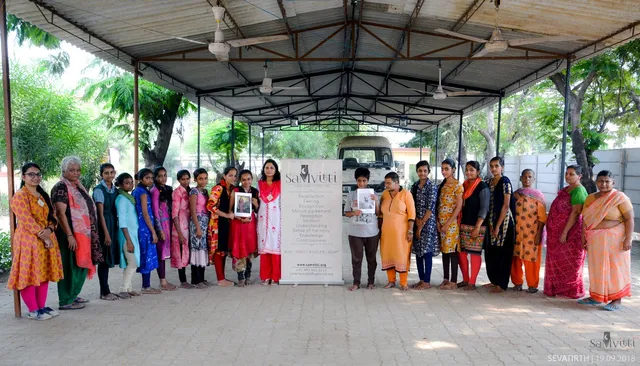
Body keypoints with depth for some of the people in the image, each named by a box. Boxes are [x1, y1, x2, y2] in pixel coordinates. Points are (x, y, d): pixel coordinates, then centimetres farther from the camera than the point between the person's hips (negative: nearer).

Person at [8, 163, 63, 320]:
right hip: (28, 241, -7)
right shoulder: (20, 196, -9)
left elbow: (52, 216, 10)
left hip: (46, 239, 8)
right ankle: (33, 310, 5)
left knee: (44, 274, 10)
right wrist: (43, 236, -18)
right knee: (29, 275, -2)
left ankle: (42, 306, 19)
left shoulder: (43, 196, 15)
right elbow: (27, 221, -17)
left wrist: (49, 229, -10)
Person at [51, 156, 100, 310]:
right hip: (70, 234, -9)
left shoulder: (78, 186, 15)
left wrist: (89, 233, 16)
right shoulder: (61, 187, -11)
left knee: (81, 265, 15)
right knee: (70, 266, -2)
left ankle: (73, 295, 28)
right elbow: (61, 213, -17)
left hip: (83, 233, 9)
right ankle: (66, 301, 7)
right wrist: (69, 236, -22)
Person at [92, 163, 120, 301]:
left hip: (113, 226, 7)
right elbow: (100, 213, -12)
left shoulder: (115, 190, 11)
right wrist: (106, 233, -14)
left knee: (108, 259, 11)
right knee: (103, 259, -2)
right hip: (103, 227, -7)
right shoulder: (99, 189, -8)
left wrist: (114, 230, 5)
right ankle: (104, 292, 6)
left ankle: (105, 290, 20)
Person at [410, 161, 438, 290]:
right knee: (418, 251, 10)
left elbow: (430, 208, -13)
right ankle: (421, 279, 20)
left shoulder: (432, 187, -9)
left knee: (427, 252, -1)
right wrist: (417, 220, -9)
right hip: (416, 223, 6)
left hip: (428, 223, -6)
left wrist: (422, 225, -11)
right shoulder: (414, 186, 9)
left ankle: (427, 282, 7)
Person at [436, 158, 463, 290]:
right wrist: (438, 221, 2)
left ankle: (453, 281, 4)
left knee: (452, 251, -3)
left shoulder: (457, 185, -8)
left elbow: (459, 207, -12)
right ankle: (446, 278, 19)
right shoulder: (442, 185, 12)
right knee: (444, 250, 10)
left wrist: (448, 223, -15)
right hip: (441, 222, 7)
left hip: (452, 222, -7)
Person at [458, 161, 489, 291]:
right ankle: (465, 279, 22)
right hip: (463, 225, 7)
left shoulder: (482, 187, -8)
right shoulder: (464, 185, 12)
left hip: (476, 226, -7)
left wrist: (477, 227, -18)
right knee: (461, 252, 8)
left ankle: (472, 283, 8)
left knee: (474, 253, -1)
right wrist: (458, 223, 11)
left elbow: (484, 209, -13)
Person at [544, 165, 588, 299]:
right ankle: (558, 288, 26)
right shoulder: (566, 189, 13)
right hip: (559, 231, 9)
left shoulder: (579, 191, -15)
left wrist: (565, 232, -24)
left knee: (569, 262, 1)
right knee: (560, 260, 16)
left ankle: (571, 291, 13)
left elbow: (575, 212, -22)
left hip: (571, 232, -9)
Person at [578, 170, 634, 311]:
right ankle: (596, 296, 24)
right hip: (595, 240, 5)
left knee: (615, 268, 3)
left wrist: (628, 238, -18)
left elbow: (629, 219, -11)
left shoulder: (620, 198, -8)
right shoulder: (590, 198, 7)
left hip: (614, 239, -5)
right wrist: (583, 237, 7)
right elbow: (585, 219, 9)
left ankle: (617, 300, 12)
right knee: (597, 268, 12)